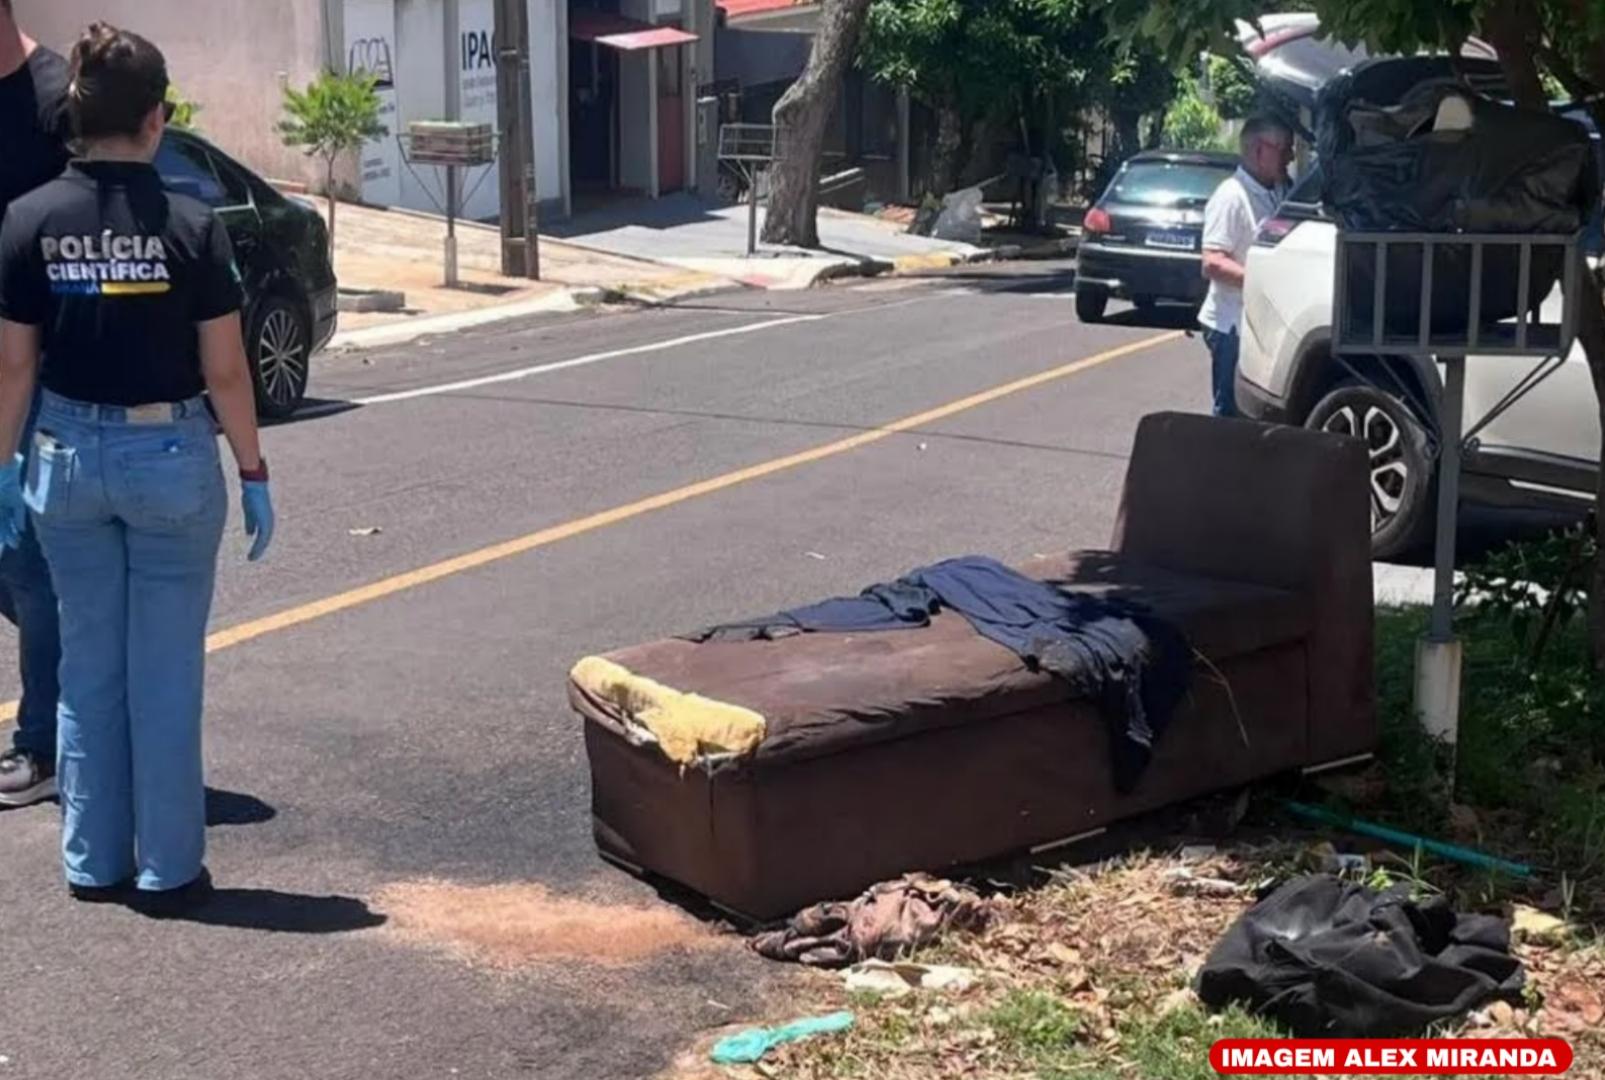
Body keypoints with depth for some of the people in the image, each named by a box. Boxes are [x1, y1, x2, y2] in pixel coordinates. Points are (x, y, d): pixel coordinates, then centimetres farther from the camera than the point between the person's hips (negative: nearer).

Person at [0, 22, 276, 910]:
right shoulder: (190, 226, -12)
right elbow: (224, 370, -9)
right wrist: (252, 472, 1)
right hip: (169, 454, -3)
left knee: (88, 663, 14)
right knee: (165, 670, 6)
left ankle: (93, 862, 22)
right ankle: (167, 870, 13)